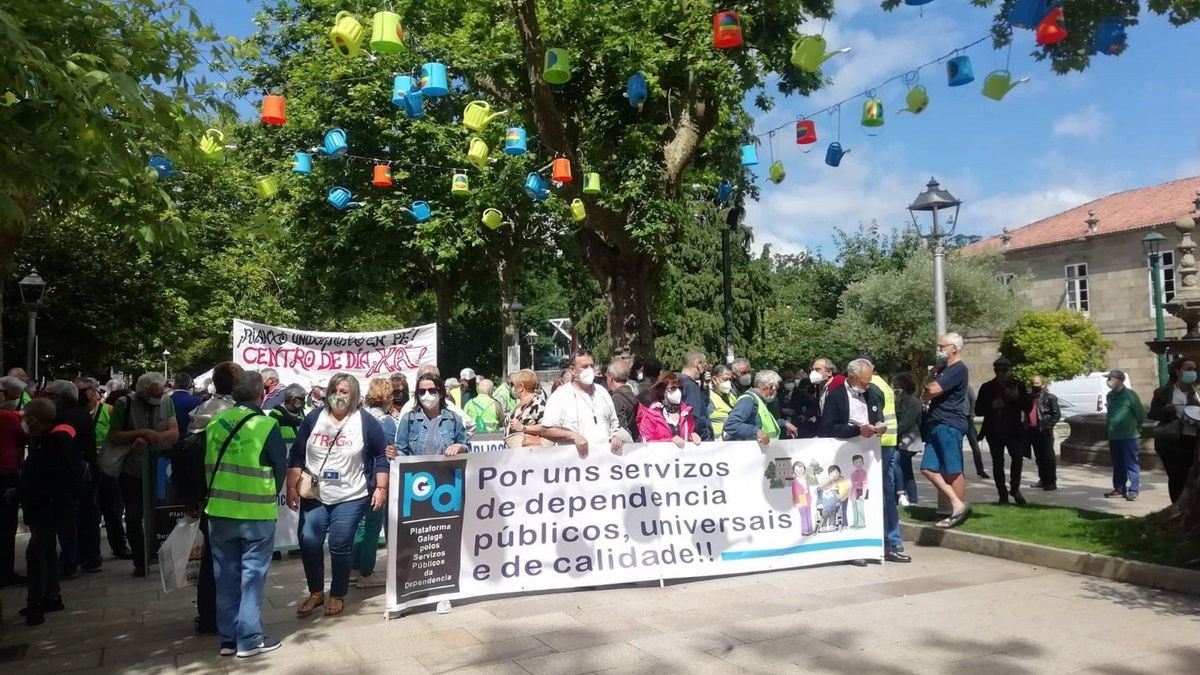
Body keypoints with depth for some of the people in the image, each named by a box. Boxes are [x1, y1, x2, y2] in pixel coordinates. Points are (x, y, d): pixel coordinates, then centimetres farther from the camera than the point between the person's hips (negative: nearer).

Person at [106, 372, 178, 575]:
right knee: (134, 518, 6)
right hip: (132, 471, -1)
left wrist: (148, 440, -26)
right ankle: (140, 562, 16)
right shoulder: (124, 404, -8)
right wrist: (140, 433, -23)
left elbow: (174, 433, -10)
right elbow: (113, 437, -10)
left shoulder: (166, 402, -3)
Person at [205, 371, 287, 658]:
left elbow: (205, 463, 10)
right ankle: (249, 639, 8)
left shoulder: (214, 423, 1)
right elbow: (281, 467, -6)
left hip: (219, 511, 5)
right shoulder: (266, 425, -13)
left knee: (226, 576, 13)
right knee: (252, 575, 5)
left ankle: (228, 638, 20)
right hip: (257, 513, -4)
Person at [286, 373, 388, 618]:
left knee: (339, 546, -2)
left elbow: (381, 456, 1)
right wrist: (292, 487, 3)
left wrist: (381, 488, -4)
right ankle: (316, 592, 20)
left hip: (350, 497, -3)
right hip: (315, 496, 3)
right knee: (309, 543, -2)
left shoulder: (366, 421, -4)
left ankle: (338, 596, 18)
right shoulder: (314, 418, 3)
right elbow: (296, 455, 7)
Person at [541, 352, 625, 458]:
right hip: (579, 457, -3)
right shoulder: (560, 396, 1)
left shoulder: (602, 392, 20)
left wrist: (616, 436, 9)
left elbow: (614, 423, 29)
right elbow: (546, 431, -5)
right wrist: (573, 436, -16)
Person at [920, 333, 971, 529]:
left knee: (952, 470, -4)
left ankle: (958, 508, 4)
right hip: (937, 424, 10)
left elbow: (933, 390, -18)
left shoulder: (958, 369, -9)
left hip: (950, 425, -10)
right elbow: (925, 396, 18)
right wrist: (929, 392, -3)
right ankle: (958, 505, 7)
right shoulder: (943, 369, 21)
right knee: (929, 468, 4)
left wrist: (928, 388, 4)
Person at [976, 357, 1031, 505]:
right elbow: (978, 410, 3)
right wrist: (992, 406, -15)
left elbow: (1028, 408, 2)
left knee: (1018, 457, -15)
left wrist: (1017, 397, -16)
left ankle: (1015, 488, 6)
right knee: (998, 463, 3)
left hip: (1014, 430, -1)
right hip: (994, 432, 1)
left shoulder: (1018, 385, 4)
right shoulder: (987, 387, 3)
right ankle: (1002, 494, 13)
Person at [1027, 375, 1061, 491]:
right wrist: (1026, 426, 12)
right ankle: (1043, 479, 21)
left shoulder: (1049, 397, -6)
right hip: (1032, 430, 7)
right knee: (1039, 457, 13)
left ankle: (1052, 481, -2)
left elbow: (1057, 414, -9)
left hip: (1044, 431, -7)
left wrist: (1048, 426, -16)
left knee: (1048, 457, -5)